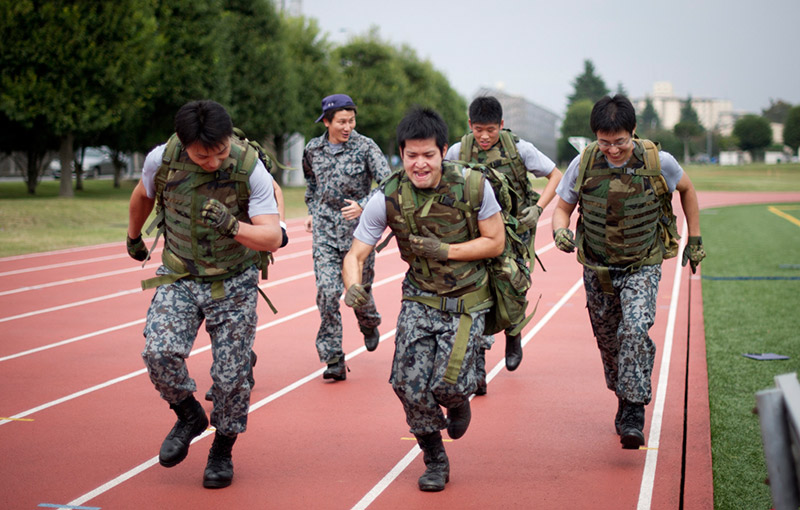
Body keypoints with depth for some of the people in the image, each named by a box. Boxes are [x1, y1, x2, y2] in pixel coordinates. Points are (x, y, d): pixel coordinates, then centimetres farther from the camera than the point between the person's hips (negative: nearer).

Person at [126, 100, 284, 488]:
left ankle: (222, 451, 23)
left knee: (230, 374, -2)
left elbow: (272, 238, -21)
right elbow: (143, 195, 12)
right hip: (178, 278, 2)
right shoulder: (162, 160, -13)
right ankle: (188, 416, 11)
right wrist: (133, 237, 28)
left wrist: (231, 226, -39)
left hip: (233, 284, -1)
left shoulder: (251, 170, -19)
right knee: (159, 352, -18)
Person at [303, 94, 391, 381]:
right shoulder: (312, 150, 4)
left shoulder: (365, 147, -7)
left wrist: (363, 206, -29)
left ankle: (369, 326, 45)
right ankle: (333, 360, -6)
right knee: (327, 293, -10)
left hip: (358, 230, -2)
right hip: (325, 231, 2)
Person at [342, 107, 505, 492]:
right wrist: (353, 287, -31)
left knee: (447, 384, -15)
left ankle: (459, 399, 26)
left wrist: (444, 251, -18)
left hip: (466, 301, -2)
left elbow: (495, 242, -5)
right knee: (409, 385, -7)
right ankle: (435, 460, 19)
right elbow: (355, 255, -8)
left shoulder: (474, 187, -15)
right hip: (419, 299, 2)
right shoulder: (387, 199, -12)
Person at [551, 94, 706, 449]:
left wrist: (695, 239, 10)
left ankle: (633, 414, -18)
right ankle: (623, 398, 39)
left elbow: (686, 189, 7)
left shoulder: (658, 162, -14)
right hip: (597, 270, 3)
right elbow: (562, 208, 0)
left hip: (642, 267, -2)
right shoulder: (583, 164, -12)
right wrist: (560, 231, -23)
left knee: (635, 330, -24)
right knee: (609, 342, 13)